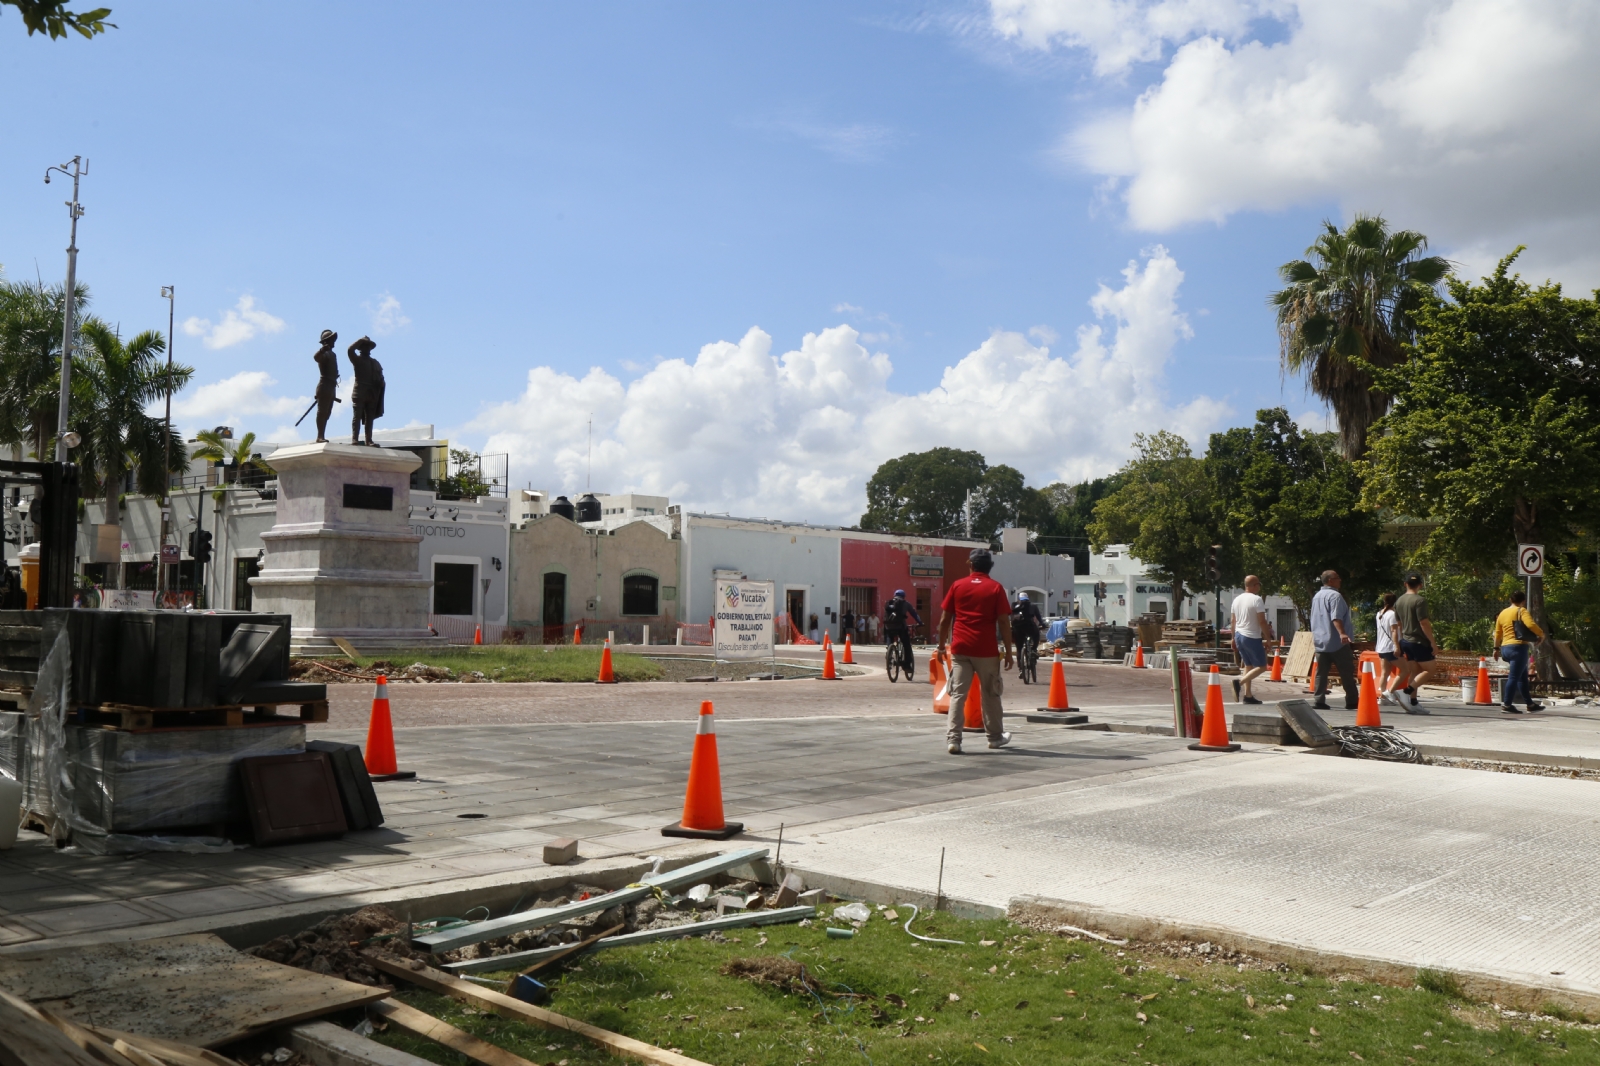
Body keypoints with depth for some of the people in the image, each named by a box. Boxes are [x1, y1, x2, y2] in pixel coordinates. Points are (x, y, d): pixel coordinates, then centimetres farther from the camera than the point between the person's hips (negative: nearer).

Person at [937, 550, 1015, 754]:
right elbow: (1004, 622, -5)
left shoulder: (958, 586, 5)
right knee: (990, 694, 13)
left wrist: (941, 646, 14)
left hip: (960, 649, 1)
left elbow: (944, 620, 4)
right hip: (986, 650, -1)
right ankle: (995, 736, 26)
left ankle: (953, 739, -9)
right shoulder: (996, 588, 0)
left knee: (958, 694, 0)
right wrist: (1008, 652, 1)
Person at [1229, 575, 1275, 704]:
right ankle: (1240, 681, -20)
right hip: (1252, 637, -8)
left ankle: (1248, 695, 11)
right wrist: (1268, 638, -9)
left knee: (1248, 665, 15)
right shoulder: (1257, 599, -13)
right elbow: (1262, 622, -16)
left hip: (1239, 635, 8)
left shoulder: (1237, 599, 10)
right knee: (1261, 667, -1)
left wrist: (1233, 638, 22)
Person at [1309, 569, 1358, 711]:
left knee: (1321, 673, 4)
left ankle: (1318, 700, -3)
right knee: (1347, 672, 2)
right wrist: (1342, 633, -34)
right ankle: (1352, 701, 7)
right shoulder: (1335, 596, -12)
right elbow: (1336, 618, -25)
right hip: (1337, 642, -8)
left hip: (1320, 641, 8)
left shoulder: (1316, 596, 16)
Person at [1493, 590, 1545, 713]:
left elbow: (1497, 633, 19)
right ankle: (1506, 704, -13)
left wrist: (1496, 648, 25)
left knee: (1523, 676, 16)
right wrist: (1541, 634, -7)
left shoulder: (1503, 613, 16)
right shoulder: (1521, 611, -5)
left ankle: (1530, 704, 20)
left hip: (1506, 648, 8)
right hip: (1518, 647, -8)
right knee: (1514, 677, -9)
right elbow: (1531, 624, -21)